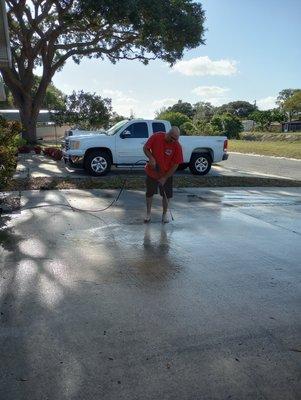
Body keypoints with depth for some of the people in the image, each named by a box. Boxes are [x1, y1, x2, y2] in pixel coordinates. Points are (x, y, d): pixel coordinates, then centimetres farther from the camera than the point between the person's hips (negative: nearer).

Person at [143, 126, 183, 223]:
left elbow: (175, 165, -15)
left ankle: (165, 214, 27)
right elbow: (145, 148, -6)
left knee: (166, 195, 7)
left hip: (166, 175, -1)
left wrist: (165, 178, -16)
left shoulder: (177, 146, -19)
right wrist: (151, 158, -24)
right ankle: (148, 213, 29)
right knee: (149, 193, 12)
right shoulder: (156, 136, -17)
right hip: (151, 172, 1)